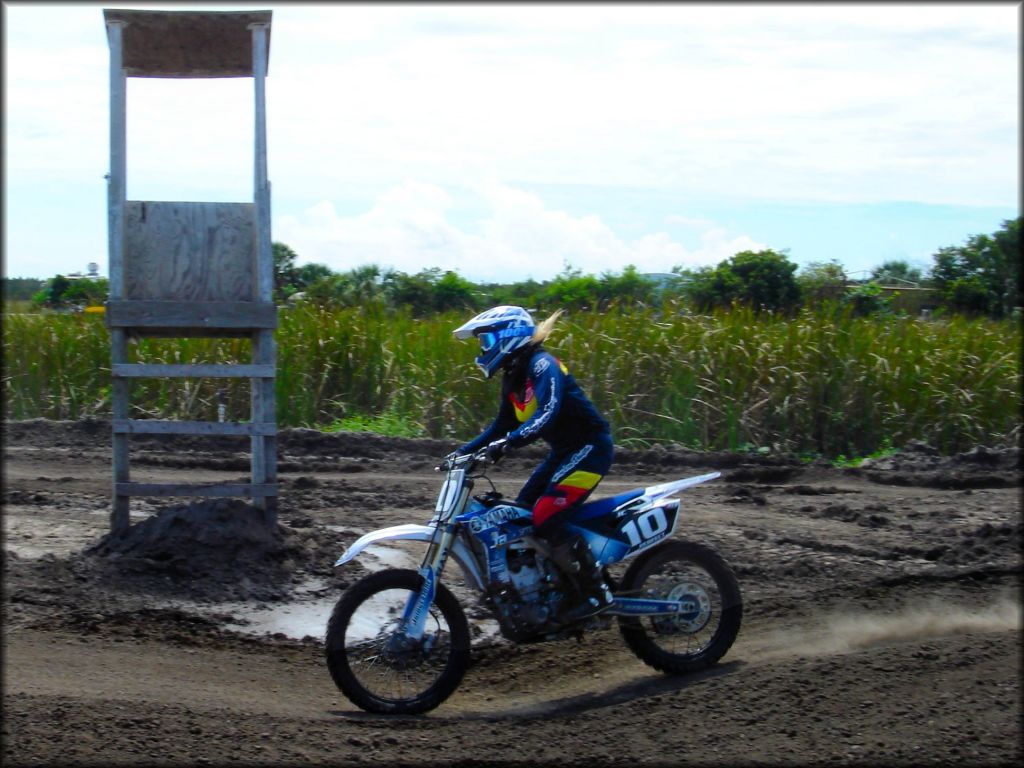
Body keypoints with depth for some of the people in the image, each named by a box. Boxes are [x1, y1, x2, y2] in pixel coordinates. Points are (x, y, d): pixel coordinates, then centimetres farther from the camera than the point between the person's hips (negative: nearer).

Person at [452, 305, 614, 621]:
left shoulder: (542, 365, -18)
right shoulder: (513, 379, 12)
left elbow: (548, 412, -34)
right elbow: (502, 426, 21)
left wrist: (509, 442, -44)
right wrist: (464, 452, 12)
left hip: (589, 448, -10)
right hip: (564, 451, 10)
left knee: (546, 519, -19)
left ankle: (596, 593, -13)